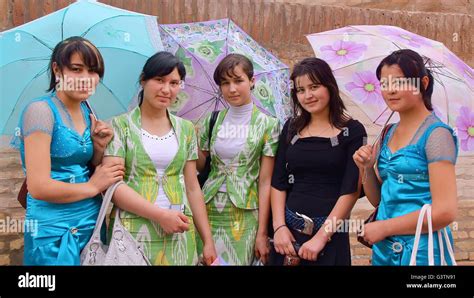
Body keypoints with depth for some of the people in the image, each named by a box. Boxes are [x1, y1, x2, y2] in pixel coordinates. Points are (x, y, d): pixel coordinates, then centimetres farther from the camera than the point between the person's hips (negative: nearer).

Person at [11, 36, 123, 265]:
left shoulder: (87, 114, 7)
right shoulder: (40, 110, -14)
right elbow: (39, 187, -21)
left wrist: (99, 147, -4)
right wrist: (93, 187, -10)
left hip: (92, 223, 7)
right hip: (54, 232, -7)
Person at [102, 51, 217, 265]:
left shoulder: (186, 129, 9)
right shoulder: (119, 125, -2)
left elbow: (192, 187, 10)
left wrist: (208, 240, 6)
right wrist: (160, 215, -18)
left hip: (179, 236, 3)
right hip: (133, 234, -3)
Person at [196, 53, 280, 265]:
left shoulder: (267, 125, -4)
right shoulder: (212, 121, 5)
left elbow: (265, 182, -6)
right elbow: (200, 166, 12)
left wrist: (262, 232, -9)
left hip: (245, 217, -3)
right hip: (208, 212, 3)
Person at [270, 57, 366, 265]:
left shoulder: (352, 131, -4)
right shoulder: (291, 128, 7)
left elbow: (351, 190, -9)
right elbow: (278, 182, 4)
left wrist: (321, 237, -14)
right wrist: (280, 226, -8)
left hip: (330, 233, -3)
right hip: (288, 229, 3)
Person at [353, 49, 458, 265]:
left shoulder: (436, 134, -12)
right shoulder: (390, 133, 8)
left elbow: (445, 211, -19)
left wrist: (383, 227, -13)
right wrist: (368, 169, -6)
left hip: (420, 252, -6)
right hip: (384, 249, 6)